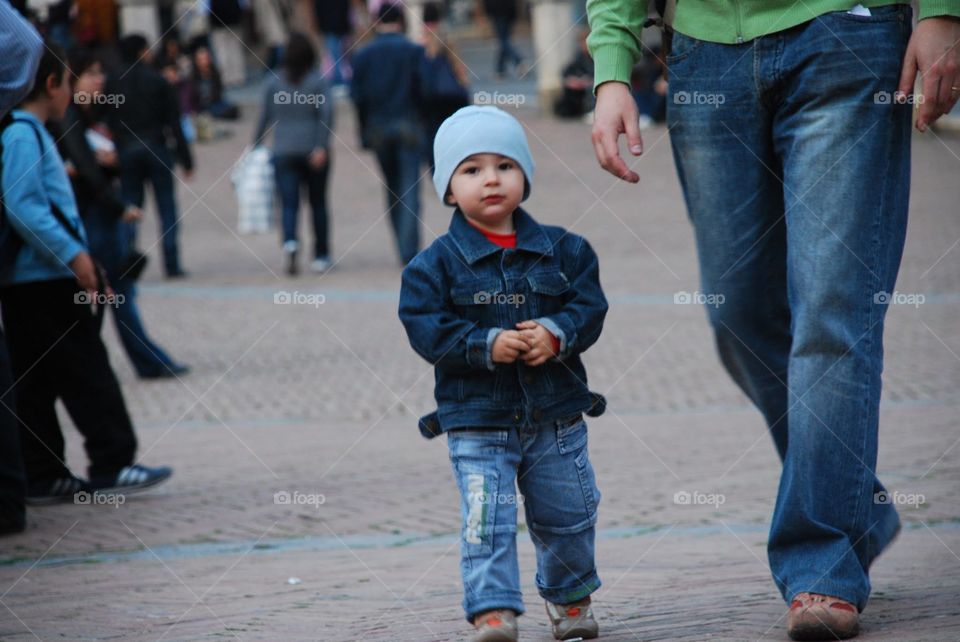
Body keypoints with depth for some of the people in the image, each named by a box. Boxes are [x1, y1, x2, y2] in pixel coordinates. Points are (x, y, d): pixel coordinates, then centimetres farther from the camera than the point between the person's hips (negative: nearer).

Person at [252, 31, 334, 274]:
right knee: (318, 203, 12)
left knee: (289, 204, -3)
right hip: (312, 151, 0)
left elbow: (264, 117, 5)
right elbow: (326, 112, -14)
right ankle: (321, 256, 15)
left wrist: (255, 145, 15)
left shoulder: (274, 83, 3)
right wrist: (322, 146, -17)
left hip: (283, 152, 1)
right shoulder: (317, 80, -2)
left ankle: (290, 241, -30)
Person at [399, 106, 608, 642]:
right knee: (487, 519, -11)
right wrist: (486, 345, -24)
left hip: (556, 413, 3)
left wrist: (556, 335, -21)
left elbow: (589, 305, -1)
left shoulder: (562, 250, 2)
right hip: (476, 420, -3)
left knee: (568, 516, 13)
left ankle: (571, 596, 35)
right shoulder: (437, 264, -6)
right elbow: (426, 327, -12)